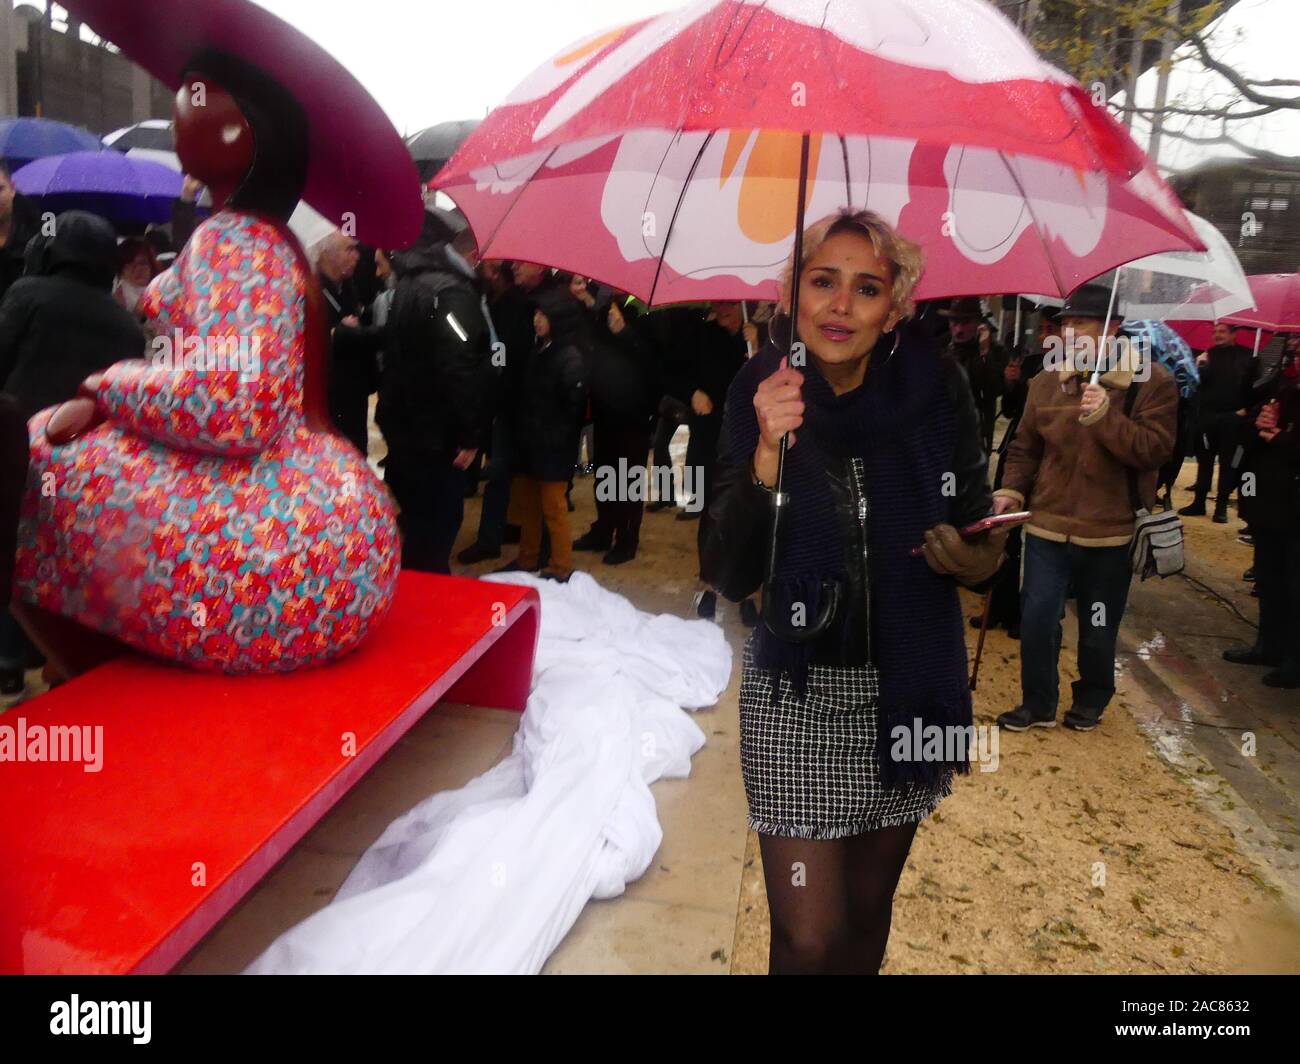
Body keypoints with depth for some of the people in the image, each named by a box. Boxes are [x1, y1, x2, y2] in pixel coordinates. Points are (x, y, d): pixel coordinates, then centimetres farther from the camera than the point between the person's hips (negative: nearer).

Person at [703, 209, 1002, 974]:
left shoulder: (933, 393, -8)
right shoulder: (759, 396, -11)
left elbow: (979, 540, 1)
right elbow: (731, 579, -18)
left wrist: (974, 559, -22)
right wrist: (768, 455, -31)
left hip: (909, 686, 2)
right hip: (798, 691, -2)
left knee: (869, 909, 19)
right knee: (809, 938, 1)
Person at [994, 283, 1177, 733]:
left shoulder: (1152, 382, -7)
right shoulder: (1047, 381, 3)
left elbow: (1155, 450, -17)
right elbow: (1025, 447, 11)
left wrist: (1106, 417, -28)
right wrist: (1013, 489, -5)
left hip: (1109, 531, -2)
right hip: (1048, 525, 2)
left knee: (1098, 629, 12)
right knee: (1037, 619, 0)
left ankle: (1091, 701, 36)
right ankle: (1037, 704, 19)